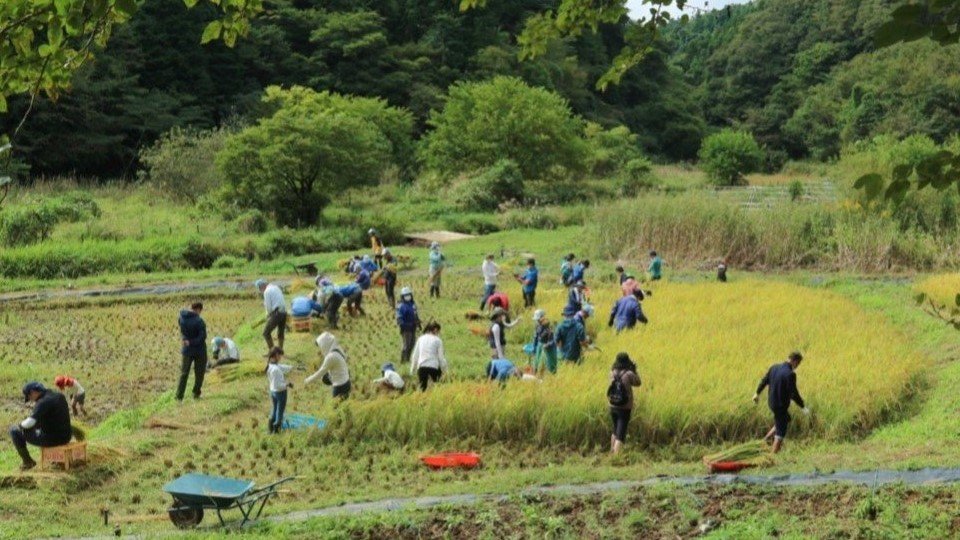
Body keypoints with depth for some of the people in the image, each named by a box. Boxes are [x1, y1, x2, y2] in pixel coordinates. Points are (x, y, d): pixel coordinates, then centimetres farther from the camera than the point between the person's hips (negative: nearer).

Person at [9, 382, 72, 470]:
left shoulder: (42, 403, -21)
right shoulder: (60, 396, 4)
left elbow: (29, 423, -29)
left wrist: (21, 424, -5)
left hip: (50, 439, -8)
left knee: (14, 430, 10)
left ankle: (27, 461, 20)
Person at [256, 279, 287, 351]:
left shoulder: (267, 291, -8)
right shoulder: (276, 287, 17)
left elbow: (268, 307, -11)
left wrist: (268, 315, 7)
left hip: (276, 313, -8)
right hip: (284, 312, 8)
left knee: (266, 332, 0)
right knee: (280, 333, 19)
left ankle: (271, 350, -4)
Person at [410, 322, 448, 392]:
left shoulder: (421, 339, 13)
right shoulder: (438, 340, 3)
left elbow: (415, 356, 14)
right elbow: (441, 357, 1)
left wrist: (412, 370, 20)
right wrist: (444, 370, 9)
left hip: (421, 367, 3)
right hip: (433, 367, -3)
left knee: (422, 387, 4)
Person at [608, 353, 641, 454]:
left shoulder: (613, 373, -3)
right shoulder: (629, 374, -16)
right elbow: (637, 383, 1)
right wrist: (634, 370, 6)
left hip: (613, 407, 5)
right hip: (625, 409, -5)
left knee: (615, 430, 26)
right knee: (620, 434, -4)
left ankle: (612, 452, 35)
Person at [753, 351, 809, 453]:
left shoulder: (774, 367, -1)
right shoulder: (790, 374, -24)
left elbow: (764, 381, 12)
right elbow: (794, 394, -22)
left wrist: (757, 393, 27)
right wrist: (803, 407, -11)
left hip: (771, 402, 8)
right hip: (781, 405, -8)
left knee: (786, 419, 30)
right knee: (781, 431, 5)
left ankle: (768, 437, 26)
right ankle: (774, 454, 10)